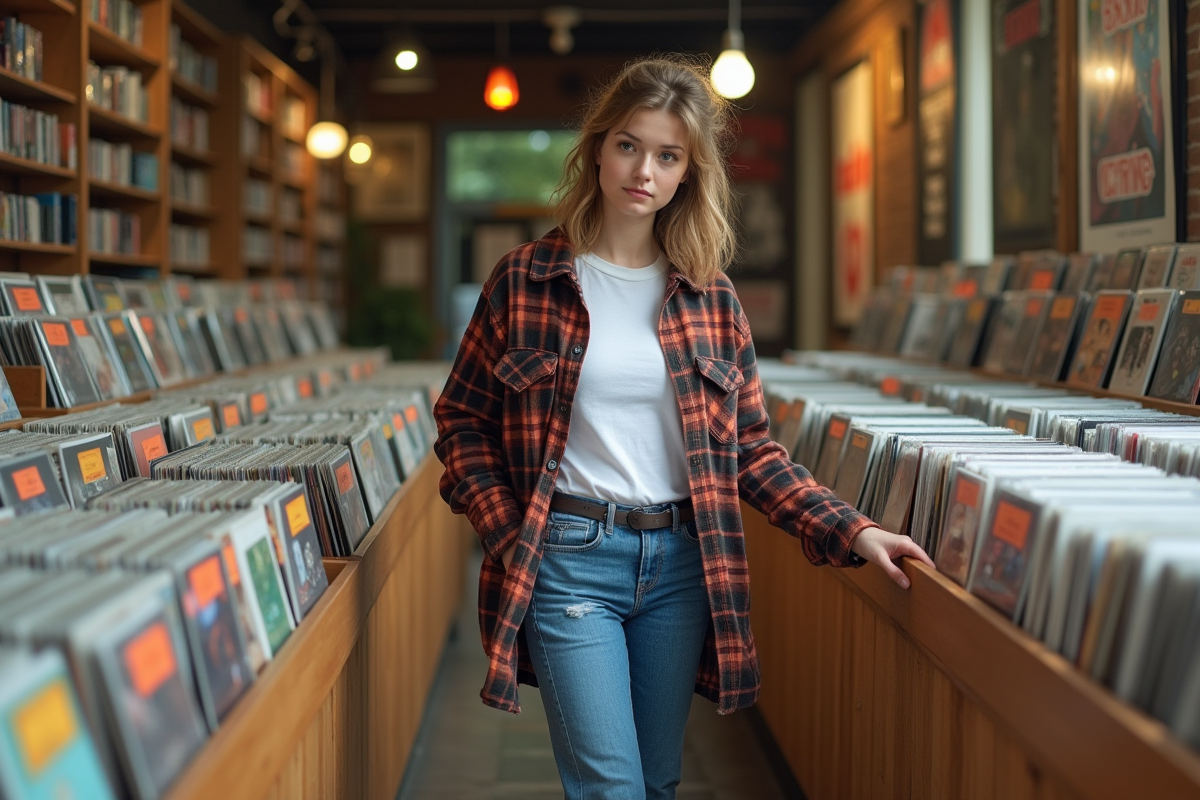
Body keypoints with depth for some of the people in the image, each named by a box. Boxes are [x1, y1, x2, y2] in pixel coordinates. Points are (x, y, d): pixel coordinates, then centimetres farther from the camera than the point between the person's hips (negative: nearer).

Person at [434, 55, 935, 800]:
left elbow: (751, 446, 7)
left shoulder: (711, 297, 5)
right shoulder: (526, 280, -1)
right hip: (568, 558, -3)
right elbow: (461, 420, 5)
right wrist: (508, 533, -6)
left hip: (680, 563, 3)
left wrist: (850, 530, -3)